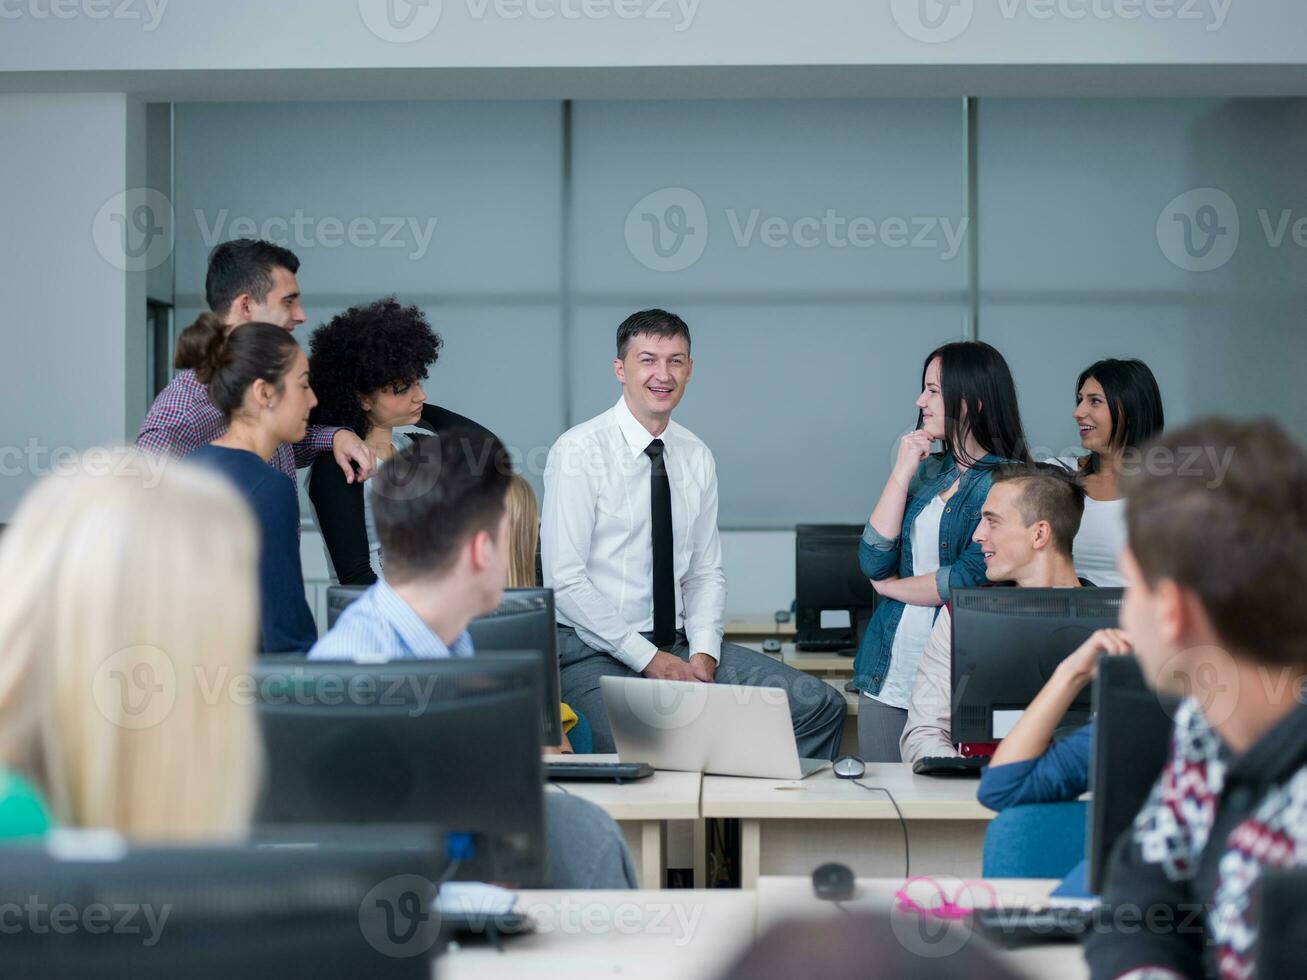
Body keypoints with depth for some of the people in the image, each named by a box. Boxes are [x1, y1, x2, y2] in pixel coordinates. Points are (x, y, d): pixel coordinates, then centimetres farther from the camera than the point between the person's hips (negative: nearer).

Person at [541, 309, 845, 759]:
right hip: (595, 652, -6)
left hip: (680, 646, 6)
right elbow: (564, 579, -13)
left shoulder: (696, 458, 11)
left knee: (821, 705, -9)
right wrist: (648, 658, -16)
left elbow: (706, 573, 14)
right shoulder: (578, 452, -8)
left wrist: (703, 653, -5)